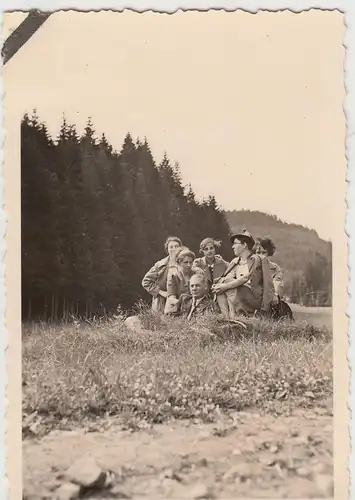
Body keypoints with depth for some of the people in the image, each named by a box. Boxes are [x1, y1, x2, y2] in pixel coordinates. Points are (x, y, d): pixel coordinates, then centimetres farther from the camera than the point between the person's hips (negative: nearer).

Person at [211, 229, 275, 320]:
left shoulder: (256, 259, 0)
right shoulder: (234, 262, 19)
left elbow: (246, 278, -12)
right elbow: (224, 278, 5)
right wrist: (217, 286, -17)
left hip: (255, 298, -6)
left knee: (228, 281, -23)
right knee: (219, 289, -16)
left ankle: (233, 318, -27)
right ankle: (227, 318, -27)